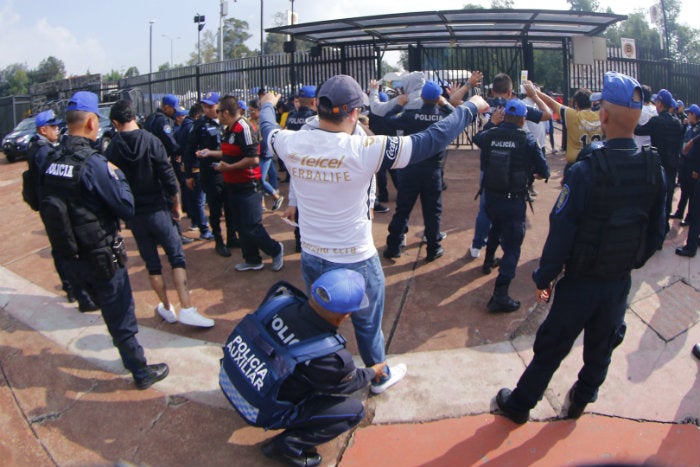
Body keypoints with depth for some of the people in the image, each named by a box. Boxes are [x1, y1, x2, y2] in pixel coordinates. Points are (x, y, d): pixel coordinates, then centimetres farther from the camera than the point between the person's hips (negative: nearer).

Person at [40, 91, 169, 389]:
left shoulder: (53, 163, 1)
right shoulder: (92, 163, -23)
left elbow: (49, 208, 10)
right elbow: (126, 207, -20)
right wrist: (117, 175, -8)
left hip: (73, 255, 8)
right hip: (102, 255, -7)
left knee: (111, 311, 23)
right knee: (121, 316, 6)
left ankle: (131, 359, 40)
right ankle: (142, 373, 21)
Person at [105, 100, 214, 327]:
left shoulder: (112, 150, -2)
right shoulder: (151, 141, -9)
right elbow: (167, 175, -10)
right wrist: (176, 203, 2)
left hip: (133, 214, 3)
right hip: (157, 209, -2)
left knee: (152, 263, 11)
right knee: (177, 257, 1)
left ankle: (167, 308, 21)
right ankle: (187, 309, -7)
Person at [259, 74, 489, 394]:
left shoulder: (292, 144, -12)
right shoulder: (364, 149, -26)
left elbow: (267, 129, 13)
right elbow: (431, 140, -20)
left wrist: (267, 105, 36)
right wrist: (470, 108, -5)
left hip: (311, 258, 5)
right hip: (355, 262, -4)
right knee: (368, 324, 20)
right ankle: (380, 376, 44)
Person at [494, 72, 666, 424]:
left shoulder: (585, 171, -24)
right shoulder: (655, 170, -7)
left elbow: (561, 231, -21)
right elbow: (656, 233, 2)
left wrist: (544, 277, -10)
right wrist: (632, 263, 17)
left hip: (581, 282, -4)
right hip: (620, 283, 5)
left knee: (551, 348, 10)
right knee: (601, 348, 22)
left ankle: (519, 405, 27)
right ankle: (581, 401, 43)